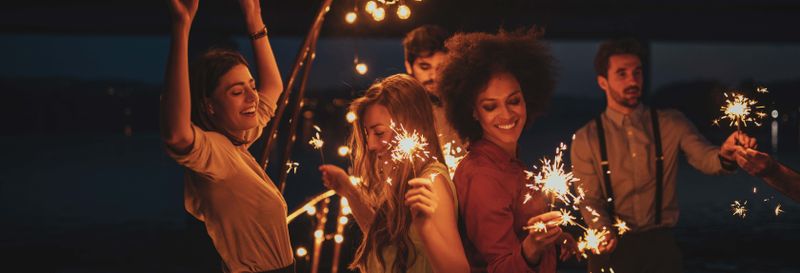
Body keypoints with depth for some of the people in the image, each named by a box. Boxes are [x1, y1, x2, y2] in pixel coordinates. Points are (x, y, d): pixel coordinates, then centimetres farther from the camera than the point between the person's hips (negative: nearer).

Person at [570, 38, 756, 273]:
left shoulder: (671, 124, 3)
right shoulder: (586, 139, 0)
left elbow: (705, 158, -12)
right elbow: (590, 200, -2)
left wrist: (725, 155, -35)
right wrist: (603, 233, -22)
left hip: (661, 245, 1)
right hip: (612, 248, -1)